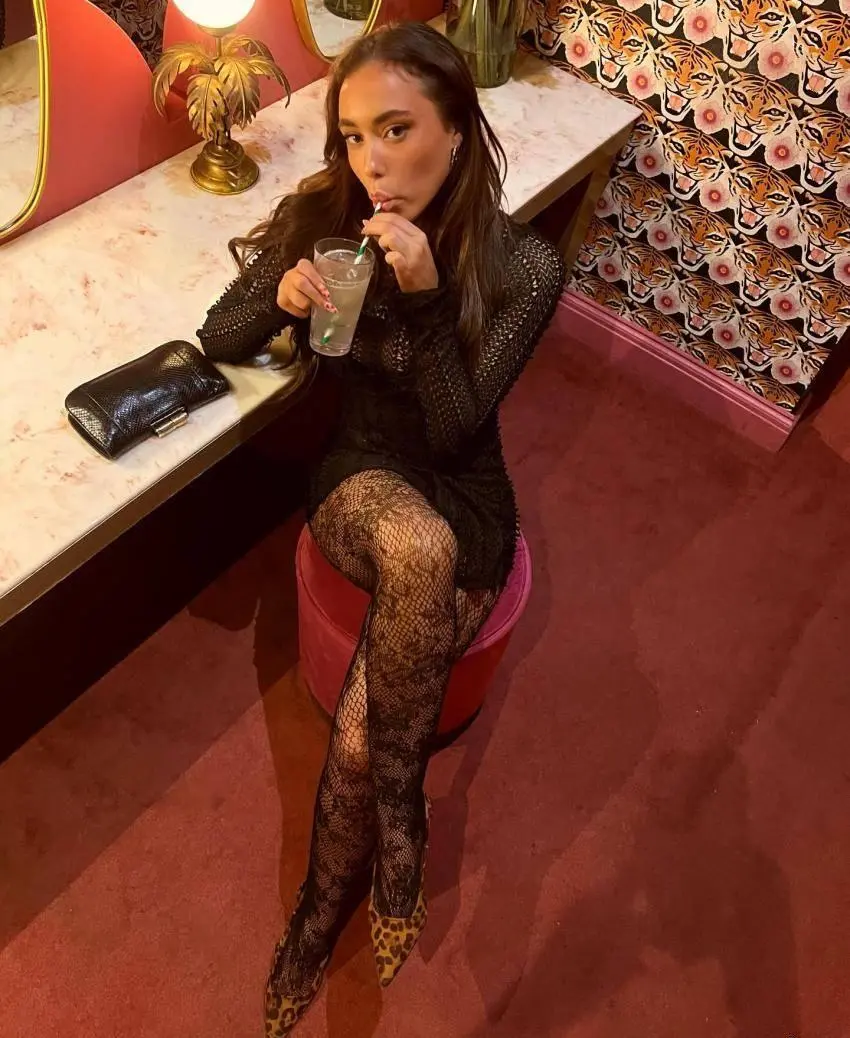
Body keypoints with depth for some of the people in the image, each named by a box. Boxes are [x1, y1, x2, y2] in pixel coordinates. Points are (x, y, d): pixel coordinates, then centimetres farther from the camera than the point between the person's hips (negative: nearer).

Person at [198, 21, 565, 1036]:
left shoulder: (523, 264, -13)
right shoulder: (324, 217, -6)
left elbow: (454, 430, -16)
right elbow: (218, 339, 1)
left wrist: (426, 295, -29)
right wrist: (279, 298, -21)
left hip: (459, 497, -1)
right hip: (362, 480, 1)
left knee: (362, 728, -22)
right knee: (419, 550, -37)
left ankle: (321, 911, 9)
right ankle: (398, 810, -14)